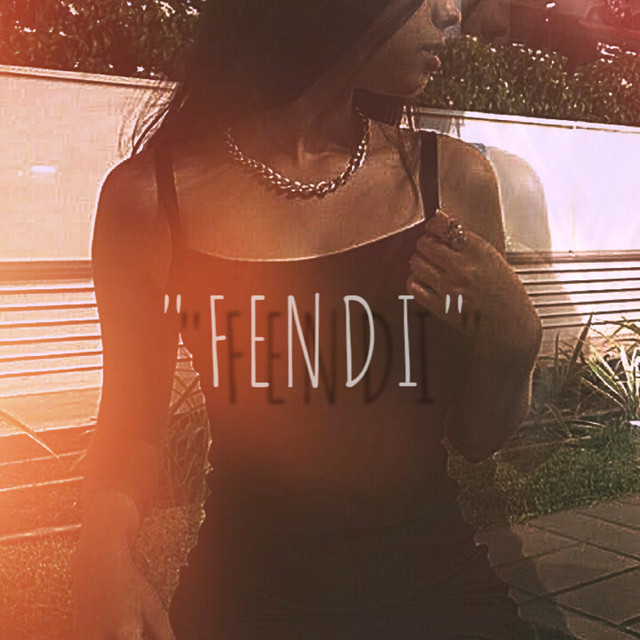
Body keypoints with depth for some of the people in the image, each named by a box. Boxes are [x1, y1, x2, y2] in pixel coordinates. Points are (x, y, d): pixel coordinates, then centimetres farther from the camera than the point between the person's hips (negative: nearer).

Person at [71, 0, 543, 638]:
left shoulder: (452, 179, -5)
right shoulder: (150, 194, -10)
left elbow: (476, 439, 3)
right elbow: (130, 423, 0)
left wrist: (513, 342, -16)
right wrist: (103, 551, -18)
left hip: (429, 574, 2)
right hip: (244, 588, -1)